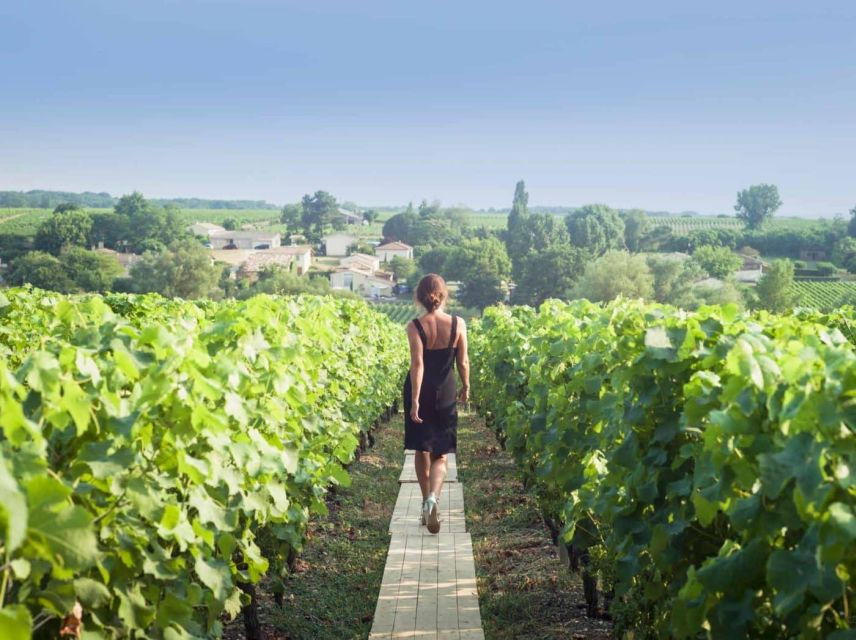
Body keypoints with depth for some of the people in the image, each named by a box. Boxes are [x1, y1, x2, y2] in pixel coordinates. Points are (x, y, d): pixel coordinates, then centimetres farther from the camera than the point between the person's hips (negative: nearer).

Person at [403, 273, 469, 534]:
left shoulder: (415, 326, -13)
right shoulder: (458, 324, -8)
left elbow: (417, 364, -19)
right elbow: (463, 362, -2)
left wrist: (415, 400, -20)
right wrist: (466, 387, 15)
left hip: (420, 392, -1)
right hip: (445, 393, 1)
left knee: (421, 450, 15)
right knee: (440, 455, 5)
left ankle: (427, 503, 24)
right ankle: (433, 498, -20)